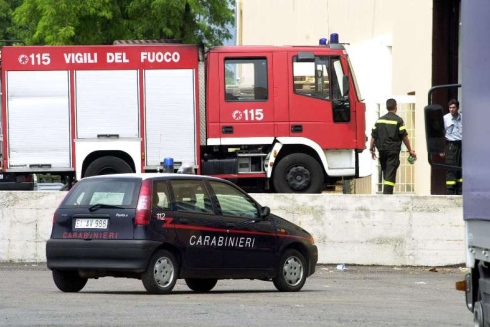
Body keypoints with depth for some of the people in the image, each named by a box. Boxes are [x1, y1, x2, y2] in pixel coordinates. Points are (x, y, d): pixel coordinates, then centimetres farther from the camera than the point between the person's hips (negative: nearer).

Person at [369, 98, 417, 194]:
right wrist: (410, 150, 1)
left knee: (385, 173, 16)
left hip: (382, 150, 5)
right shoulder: (398, 120, -6)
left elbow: (373, 136, 8)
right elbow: (404, 137, -6)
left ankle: (387, 193, 22)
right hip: (393, 150, -5)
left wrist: (371, 149, 17)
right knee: (390, 175, -8)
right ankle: (387, 194, -17)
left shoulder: (379, 120, 8)